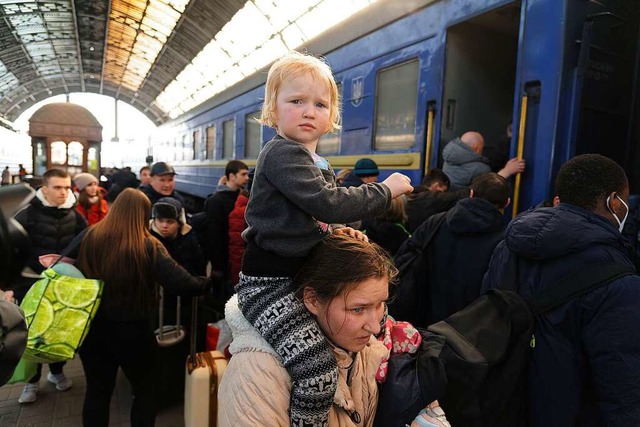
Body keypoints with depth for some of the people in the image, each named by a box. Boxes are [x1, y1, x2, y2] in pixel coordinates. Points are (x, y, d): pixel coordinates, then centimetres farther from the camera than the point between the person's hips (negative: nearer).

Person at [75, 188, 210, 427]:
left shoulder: (90, 237, -5)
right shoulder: (148, 246, -18)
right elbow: (180, 283, -24)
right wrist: (205, 283, -8)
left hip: (93, 327, 4)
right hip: (132, 330, -4)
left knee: (97, 390, 21)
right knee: (145, 391, 18)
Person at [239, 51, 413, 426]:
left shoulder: (318, 163, 15)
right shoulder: (283, 154, -15)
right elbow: (328, 204, -27)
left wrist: (337, 231, 4)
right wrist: (387, 189, -15)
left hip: (302, 276, 10)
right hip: (270, 283, -10)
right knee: (320, 368, -22)